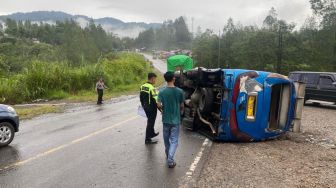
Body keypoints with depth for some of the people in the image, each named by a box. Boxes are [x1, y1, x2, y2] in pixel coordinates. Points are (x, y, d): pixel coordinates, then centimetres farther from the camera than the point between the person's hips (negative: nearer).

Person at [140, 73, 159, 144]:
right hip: (152, 108, -8)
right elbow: (155, 100, -22)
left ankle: (152, 133, 42)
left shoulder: (142, 87, 4)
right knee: (150, 122, 2)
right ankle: (147, 139, 9)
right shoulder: (152, 88, -22)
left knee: (150, 121, 25)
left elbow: (141, 98, 12)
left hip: (146, 107, 8)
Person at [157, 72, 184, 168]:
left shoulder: (162, 91, -8)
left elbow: (159, 105, -12)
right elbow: (182, 106, -2)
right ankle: (170, 160, -7)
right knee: (174, 140, 4)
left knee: (166, 139, 18)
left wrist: (164, 109, 9)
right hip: (175, 120, -2)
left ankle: (168, 156, 34)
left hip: (166, 119, 2)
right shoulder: (179, 91, -9)